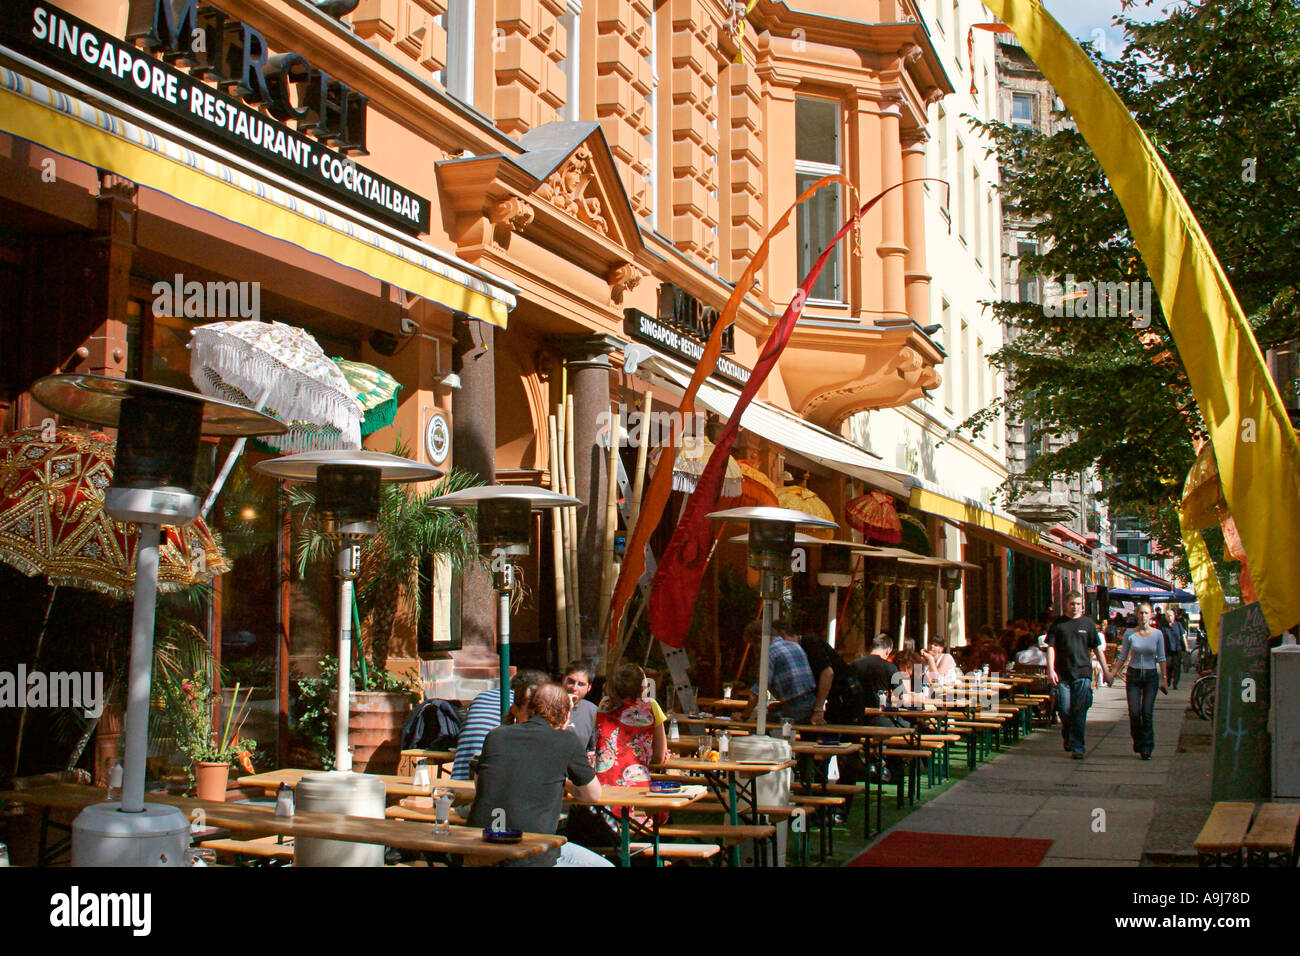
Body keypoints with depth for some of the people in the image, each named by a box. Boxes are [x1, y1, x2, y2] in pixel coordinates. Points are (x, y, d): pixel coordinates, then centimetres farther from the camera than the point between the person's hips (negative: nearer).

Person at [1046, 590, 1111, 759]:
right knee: (1064, 709, -1)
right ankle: (1067, 737, 26)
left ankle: (1077, 747, 1)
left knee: (1080, 712, -3)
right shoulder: (1058, 624, 5)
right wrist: (1051, 670, -9)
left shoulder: (1088, 624, 7)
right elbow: (1051, 648, 2)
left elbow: (1097, 649, 10)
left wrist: (1105, 671, 7)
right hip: (1062, 675, 0)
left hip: (1083, 673, 0)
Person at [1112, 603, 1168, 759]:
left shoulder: (1157, 634, 2)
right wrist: (1113, 673, -1)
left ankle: (1146, 748, 2)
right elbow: (1122, 656, 6)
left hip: (1151, 676, 0)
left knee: (1147, 712, -5)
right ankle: (1138, 744, 16)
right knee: (1134, 712, -6)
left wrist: (1164, 678, 1)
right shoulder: (1129, 634, 1)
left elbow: (1161, 658, 5)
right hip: (1133, 675, 0)